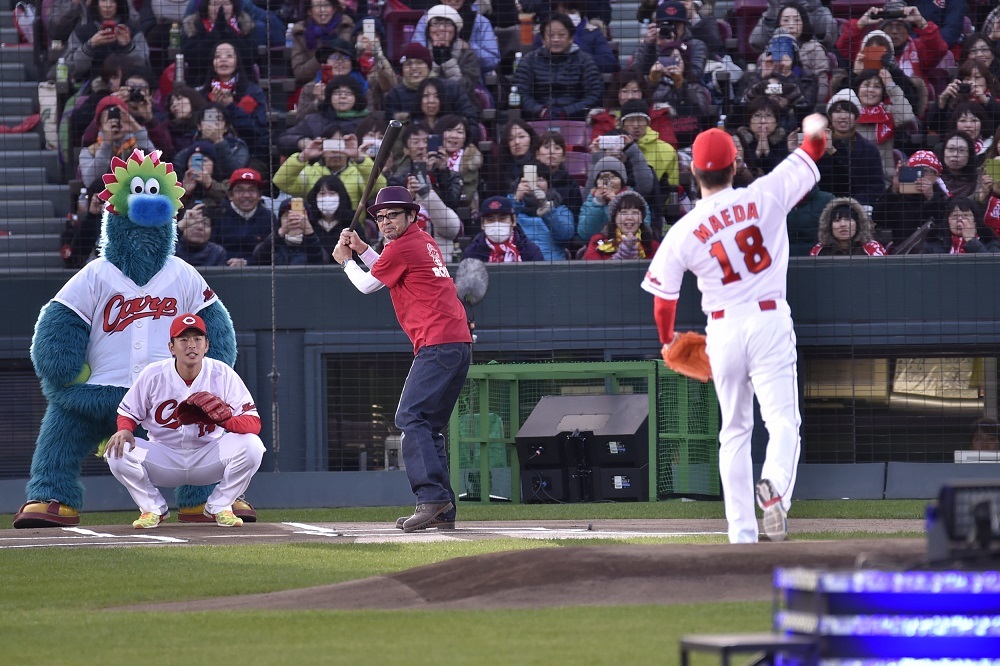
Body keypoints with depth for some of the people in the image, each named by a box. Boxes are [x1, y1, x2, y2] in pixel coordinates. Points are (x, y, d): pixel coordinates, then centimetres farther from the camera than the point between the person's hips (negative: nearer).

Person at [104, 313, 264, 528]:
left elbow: (253, 422, -16)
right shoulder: (152, 375, -10)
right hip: (163, 458, 0)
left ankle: (220, 506, -2)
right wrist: (124, 429, -24)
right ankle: (153, 508, 0)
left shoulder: (223, 375, -13)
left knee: (251, 445, -28)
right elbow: (128, 413, 1)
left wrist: (225, 419, -39)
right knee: (117, 451, -27)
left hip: (208, 458, 0)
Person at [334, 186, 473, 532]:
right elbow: (388, 273, 36)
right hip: (458, 344, 10)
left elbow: (367, 285, 6)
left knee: (411, 418, -17)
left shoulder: (402, 247, -6)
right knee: (427, 426, 11)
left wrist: (345, 260, 23)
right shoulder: (424, 242, 22)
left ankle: (432, 497, -30)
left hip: (438, 344, -10)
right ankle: (442, 511, 7)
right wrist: (362, 250, 27)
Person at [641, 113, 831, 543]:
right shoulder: (764, 197, -6)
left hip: (723, 329, 1)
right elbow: (810, 156, 9)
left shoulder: (683, 232, -4)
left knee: (734, 431, 13)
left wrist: (667, 341, 23)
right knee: (782, 420, -3)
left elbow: (663, 296, 4)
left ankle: (741, 533, 8)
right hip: (770, 322, -1)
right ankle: (775, 485, -35)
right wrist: (815, 132, 32)